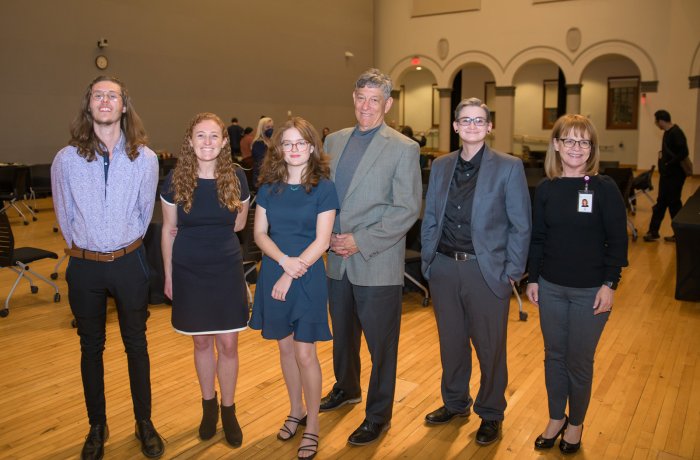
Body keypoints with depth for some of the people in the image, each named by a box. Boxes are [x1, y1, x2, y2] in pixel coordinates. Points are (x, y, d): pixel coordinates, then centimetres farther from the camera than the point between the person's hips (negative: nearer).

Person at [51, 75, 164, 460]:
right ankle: (97, 427, 30)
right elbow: (65, 216, 5)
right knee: (91, 348, 13)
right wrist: (85, 248, 11)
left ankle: (144, 422, 28)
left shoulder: (145, 158, -7)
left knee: (136, 344, 11)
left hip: (129, 262, 0)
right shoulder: (66, 160, -7)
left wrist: (125, 246, 11)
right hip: (84, 266, 0)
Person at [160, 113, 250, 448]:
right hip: (189, 272, 0)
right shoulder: (176, 179, -8)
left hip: (227, 269, 0)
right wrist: (168, 275, 3)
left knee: (228, 344, 5)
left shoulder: (236, 177, -7)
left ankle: (228, 410, 25)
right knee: (202, 342, 13)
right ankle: (208, 404, 35)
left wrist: (201, 230, -2)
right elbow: (168, 230, 1)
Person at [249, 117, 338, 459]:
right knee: (285, 347, 14)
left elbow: (321, 241, -11)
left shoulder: (323, 188, -7)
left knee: (305, 352, -1)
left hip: (307, 277, -4)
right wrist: (283, 260, -16)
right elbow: (260, 233, 1)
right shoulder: (269, 187, 4)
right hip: (273, 274, 4)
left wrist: (291, 274, -17)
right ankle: (296, 412, 33)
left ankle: (312, 426, 16)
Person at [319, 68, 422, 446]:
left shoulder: (403, 148, -7)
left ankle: (378, 415, 25)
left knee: (381, 344, 7)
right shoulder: (334, 141, 9)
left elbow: (407, 210, -12)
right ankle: (346, 388, 47)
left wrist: (361, 241, -16)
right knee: (342, 334, 22)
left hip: (377, 264, -5)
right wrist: (327, 234, -3)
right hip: (338, 260, 5)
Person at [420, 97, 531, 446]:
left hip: (486, 270, -4)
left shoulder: (509, 167, -5)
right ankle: (455, 403, 39)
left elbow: (520, 225, -5)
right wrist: (427, 260, 5)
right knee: (451, 342, 17)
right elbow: (430, 219, 10)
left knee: (490, 347, 9)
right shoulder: (440, 166, 8)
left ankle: (491, 414, 30)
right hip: (444, 267, 4)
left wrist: (512, 271, -8)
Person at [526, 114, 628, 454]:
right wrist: (532, 278, 4)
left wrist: (609, 284, -11)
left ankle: (576, 423, 31)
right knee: (554, 356, 14)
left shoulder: (605, 188, -9)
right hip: (551, 287, 3)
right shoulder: (546, 188, 0)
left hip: (590, 291, -3)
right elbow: (537, 237, 5)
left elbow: (617, 241, -7)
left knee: (579, 362, 9)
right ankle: (556, 418, 34)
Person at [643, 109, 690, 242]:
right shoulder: (667, 132, 10)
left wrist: (669, 164, -20)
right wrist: (662, 153, 4)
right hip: (666, 174, 9)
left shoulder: (676, 133, -19)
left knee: (674, 204, 1)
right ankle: (653, 232, 17)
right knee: (661, 202, 11)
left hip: (675, 175, -9)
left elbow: (683, 153, -26)